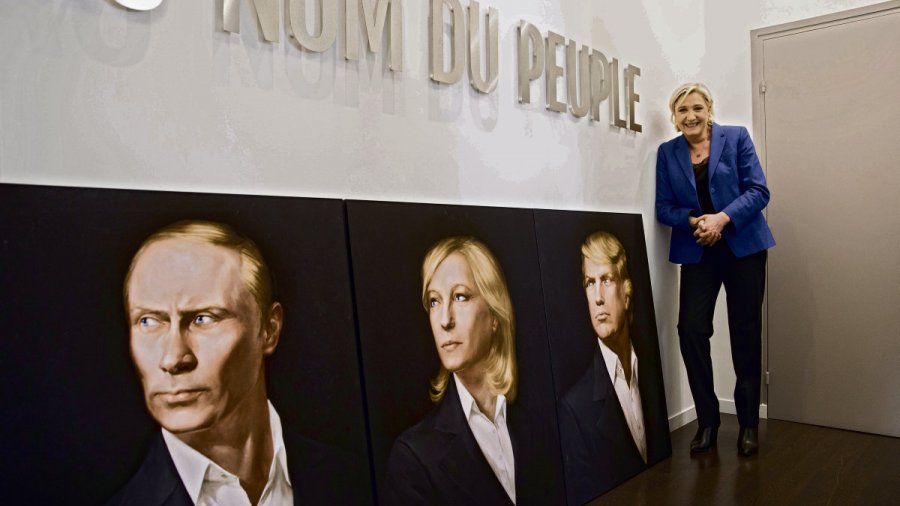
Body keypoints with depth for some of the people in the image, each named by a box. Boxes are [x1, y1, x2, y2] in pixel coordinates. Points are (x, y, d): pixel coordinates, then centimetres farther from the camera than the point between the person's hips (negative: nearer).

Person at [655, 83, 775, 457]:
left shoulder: (736, 138, 1)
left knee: (745, 333, 5)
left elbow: (758, 191, -6)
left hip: (743, 248, -1)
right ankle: (707, 421, 6)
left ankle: (748, 425, 19)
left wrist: (722, 218, -21)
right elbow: (664, 208, 3)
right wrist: (695, 221, -16)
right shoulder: (667, 152, 7)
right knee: (691, 329, -11)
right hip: (697, 253, 1)